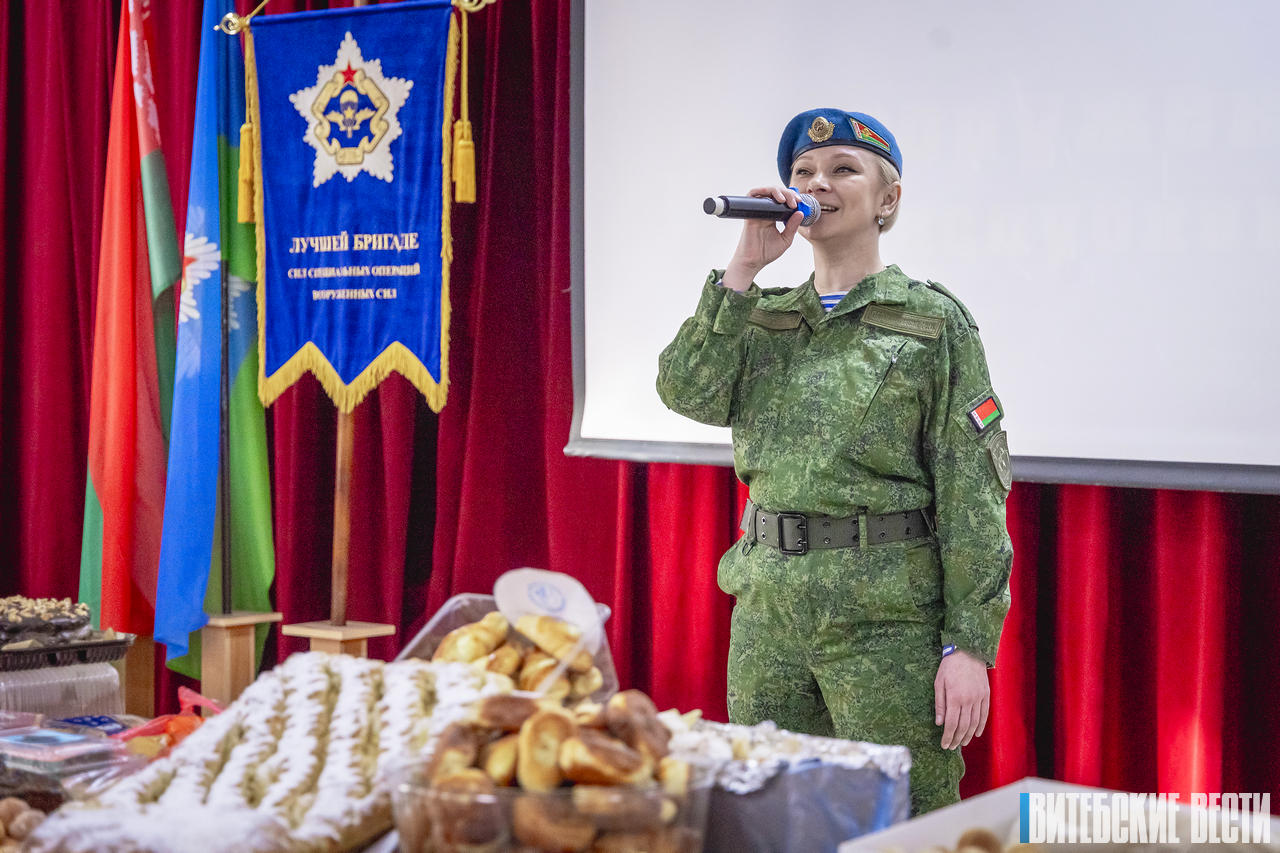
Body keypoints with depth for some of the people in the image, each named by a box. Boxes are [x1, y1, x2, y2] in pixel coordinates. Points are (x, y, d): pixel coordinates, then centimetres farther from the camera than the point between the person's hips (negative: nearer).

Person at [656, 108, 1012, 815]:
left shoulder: (933, 321, -1)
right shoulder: (763, 318, 13)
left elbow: (972, 488, -6)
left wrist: (970, 645, -12)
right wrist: (744, 268, -7)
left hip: (891, 620, -4)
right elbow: (689, 391, -5)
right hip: (767, 613, 5)